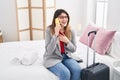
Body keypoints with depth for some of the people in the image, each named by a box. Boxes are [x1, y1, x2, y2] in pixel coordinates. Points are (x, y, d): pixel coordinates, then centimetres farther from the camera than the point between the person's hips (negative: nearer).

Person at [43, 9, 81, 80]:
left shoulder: (71, 31, -2)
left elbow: (73, 50, 3)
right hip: (53, 58, -4)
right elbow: (49, 51, -18)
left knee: (78, 70, -23)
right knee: (65, 73, -28)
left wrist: (67, 41, -18)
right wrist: (56, 35, -28)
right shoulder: (49, 30, -13)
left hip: (66, 57, 4)